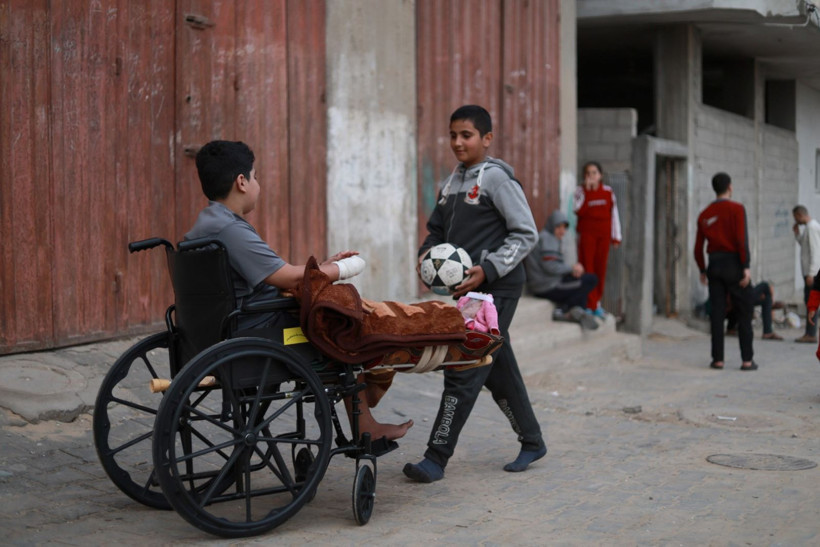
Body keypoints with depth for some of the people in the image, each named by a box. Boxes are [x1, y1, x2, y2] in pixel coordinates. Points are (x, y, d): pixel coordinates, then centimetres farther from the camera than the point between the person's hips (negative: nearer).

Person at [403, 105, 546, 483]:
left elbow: (526, 234, -12)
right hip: (468, 287, 8)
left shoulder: (496, 178, -10)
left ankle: (437, 458, -6)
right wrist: (427, 254, 1)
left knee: (464, 371, -10)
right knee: (499, 370, 15)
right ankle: (532, 441, 29)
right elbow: (438, 229, 22)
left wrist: (488, 269, -20)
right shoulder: (452, 182, 13)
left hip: (496, 288, -8)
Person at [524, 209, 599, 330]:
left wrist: (573, 269, -2)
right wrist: (572, 268, -10)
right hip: (549, 287, -11)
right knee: (592, 279, -8)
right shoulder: (547, 238, -11)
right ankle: (564, 310, -5)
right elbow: (550, 267, -23)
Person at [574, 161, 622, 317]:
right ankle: (589, 304, -5)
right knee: (587, 267, -6)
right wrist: (587, 189, -16)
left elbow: (614, 214, 11)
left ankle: (596, 303, 14)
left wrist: (616, 236, 8)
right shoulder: (580, 191, 1)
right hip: (586, 233, -3)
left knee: (600, 268, 5)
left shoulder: (608, 192, 8)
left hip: (603, 234, 3)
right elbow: (578, 210, -15)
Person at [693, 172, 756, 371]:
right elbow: (741, 239, -18)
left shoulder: (704, 215, 9)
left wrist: (702, 271, 23)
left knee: (717, 313, 5)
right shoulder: (737, 209, -7)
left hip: (714, 265, 4)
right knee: (744, 314, 2)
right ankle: (747, 360, 0)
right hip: (734, 264, -4)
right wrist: (746, 267, -18)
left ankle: (717, 359, 3)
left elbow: (698, 248, 10)